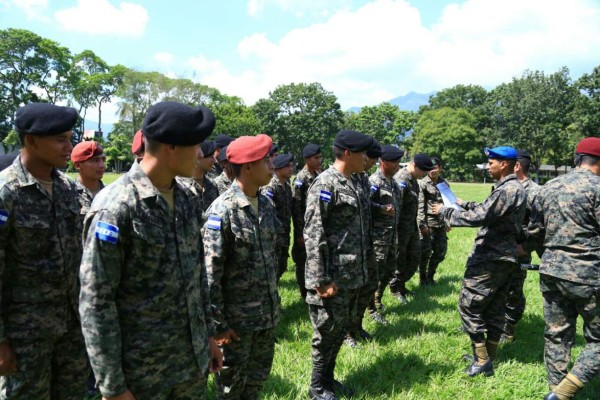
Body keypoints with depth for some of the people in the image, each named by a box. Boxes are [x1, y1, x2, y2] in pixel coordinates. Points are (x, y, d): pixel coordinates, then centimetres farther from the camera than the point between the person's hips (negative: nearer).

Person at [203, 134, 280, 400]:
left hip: (267, 313, 6)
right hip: (237, 317, -6)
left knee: (259, 375, 22)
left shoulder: (266, 205, 4)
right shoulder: (222, 211, -19)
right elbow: (210, 273, -18)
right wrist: (218, 323, -15)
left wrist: (273, 303, 16)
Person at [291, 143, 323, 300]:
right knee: (303, 262, 6)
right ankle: (305, 295, 19)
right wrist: (300, 233, -17)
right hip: (305, 228, -7)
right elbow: (296, 208, -16)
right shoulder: (300, 179, -14)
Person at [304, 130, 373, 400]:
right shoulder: (325, 185, -17)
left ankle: (328, 378, 36)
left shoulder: (351, 183, 11)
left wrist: (360, 271, 17)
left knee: (340, 330, 19)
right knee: (327, 332, 6)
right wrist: (321, 280, -21)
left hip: (351, 276, 9)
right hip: (333, 277, -8)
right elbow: (313, 235, -20)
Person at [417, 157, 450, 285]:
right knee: (425, 252, 0)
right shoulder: (422, 184, -6)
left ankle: (430, 276, 27)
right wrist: (422, 224, -14)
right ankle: (423, 278, 17)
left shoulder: (444, 183, 9)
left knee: (441, 251, 10)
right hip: (428, 222, -5)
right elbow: (420, 205, -9)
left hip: (441, 223, 5)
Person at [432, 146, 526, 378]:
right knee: (494, 309, 15)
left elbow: (478, 217, -25)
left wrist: (444, 211, -15)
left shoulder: (506, 190, -19)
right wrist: (465, 204, 22)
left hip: (489, 259, -10)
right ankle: (490, 357, 24)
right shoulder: (516, 189, 14)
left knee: (469, 306, -3)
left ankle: (482, 361, 2)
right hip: (504, 258, 10)